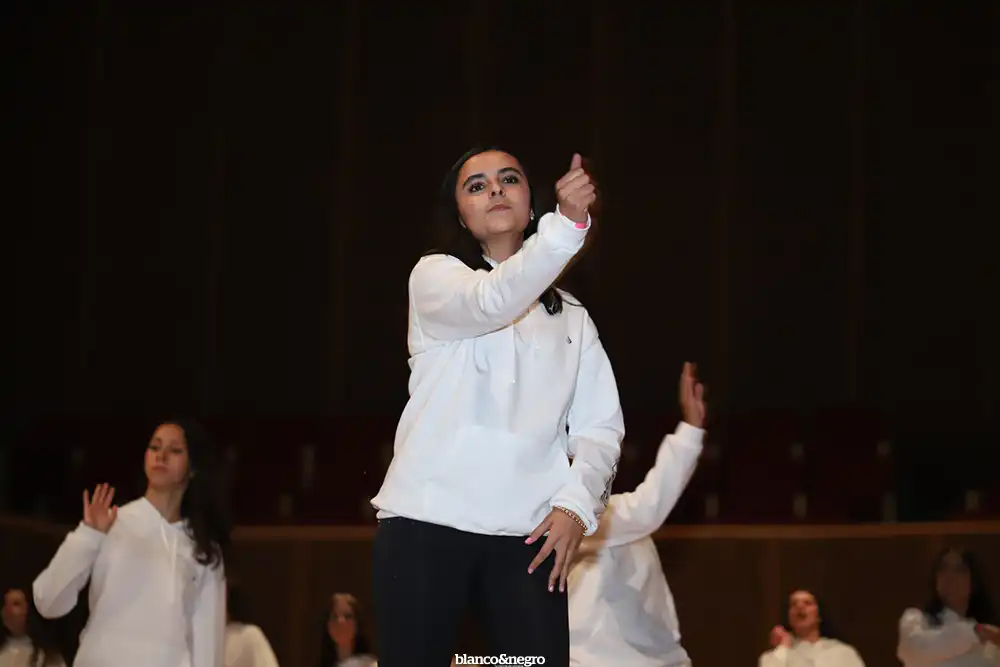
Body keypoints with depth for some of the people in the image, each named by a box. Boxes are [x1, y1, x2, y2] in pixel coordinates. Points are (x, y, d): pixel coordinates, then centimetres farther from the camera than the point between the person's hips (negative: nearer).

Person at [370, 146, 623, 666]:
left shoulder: (570, 317, 20)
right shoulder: (435, 276, 9)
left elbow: (600, 424, 12)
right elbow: (491, 302, -15)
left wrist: (577, 501, -9)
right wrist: (566, 225, -31)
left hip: (527, 534, 3)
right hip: (427, 522, -2)